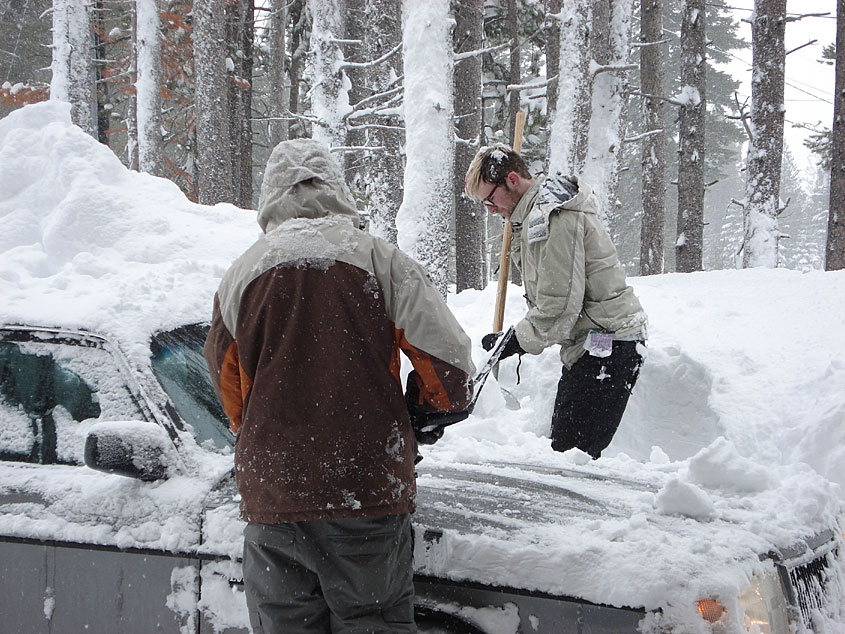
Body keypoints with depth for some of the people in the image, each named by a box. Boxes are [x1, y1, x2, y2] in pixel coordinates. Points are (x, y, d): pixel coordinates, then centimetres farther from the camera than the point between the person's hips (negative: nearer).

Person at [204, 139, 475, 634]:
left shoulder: (241, 274, 5)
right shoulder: (377, 258, -2)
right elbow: (448, 353, -6)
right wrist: (430, 404, 15)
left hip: (272, 495, 2)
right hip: (369, 487, -2)